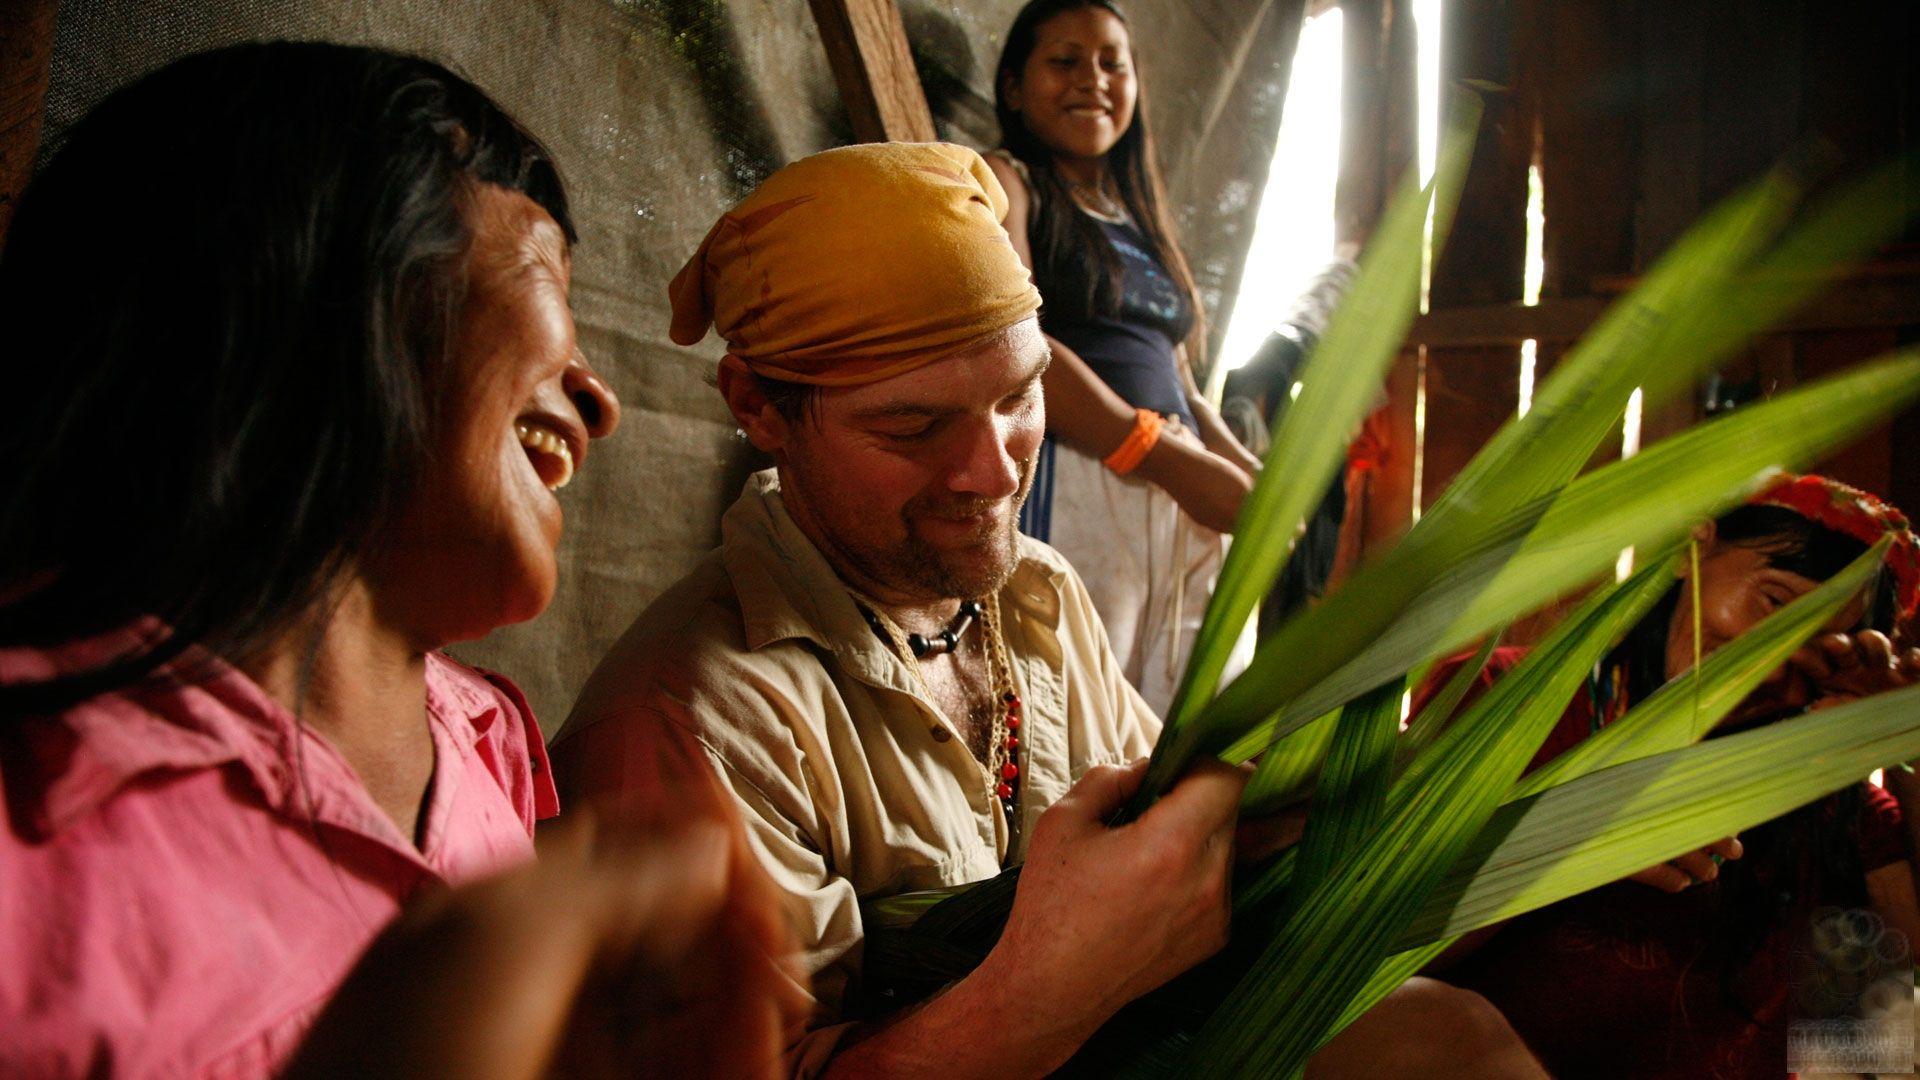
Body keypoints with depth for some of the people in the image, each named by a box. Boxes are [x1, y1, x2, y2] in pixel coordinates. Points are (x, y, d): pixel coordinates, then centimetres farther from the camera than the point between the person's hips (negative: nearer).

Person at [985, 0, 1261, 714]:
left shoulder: (1143, 221, 26)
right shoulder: (1001, 181, 4)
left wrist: (1248, 475, 4)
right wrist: (1172, 460, -15)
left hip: (1184, 507, 7)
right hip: (1063, 488, -7)